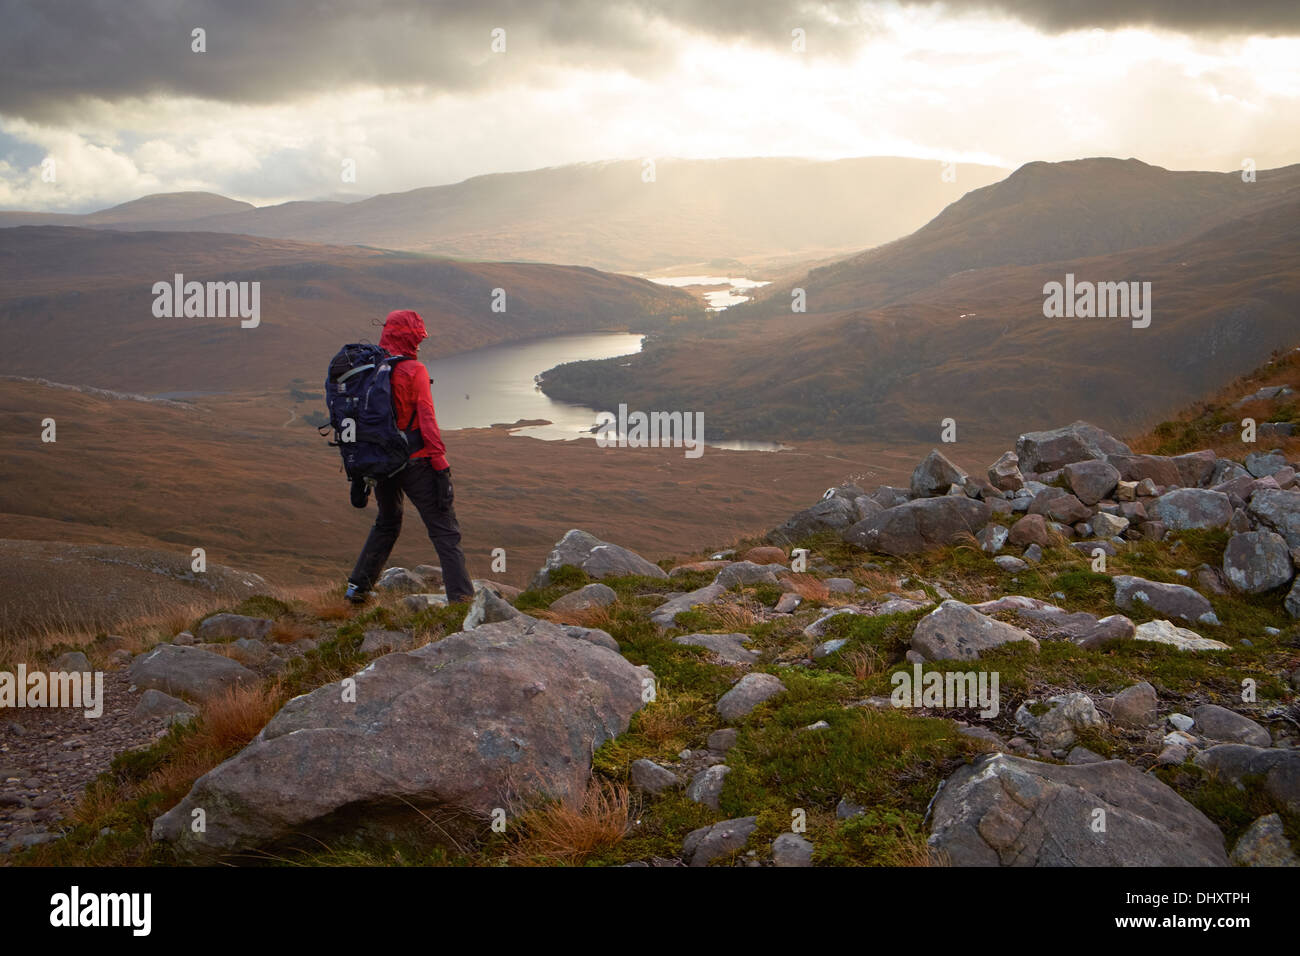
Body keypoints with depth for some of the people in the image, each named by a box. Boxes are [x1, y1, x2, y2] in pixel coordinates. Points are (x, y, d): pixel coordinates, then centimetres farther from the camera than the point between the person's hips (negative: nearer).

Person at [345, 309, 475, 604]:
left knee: (386, 525, 27)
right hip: (415, 462, -6)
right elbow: (427, 422, -16)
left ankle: (358, 587, 29)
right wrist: (441, 467, -12)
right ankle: (461, 598, -6)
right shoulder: (414, 371, -13)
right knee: (444, 530, -1)